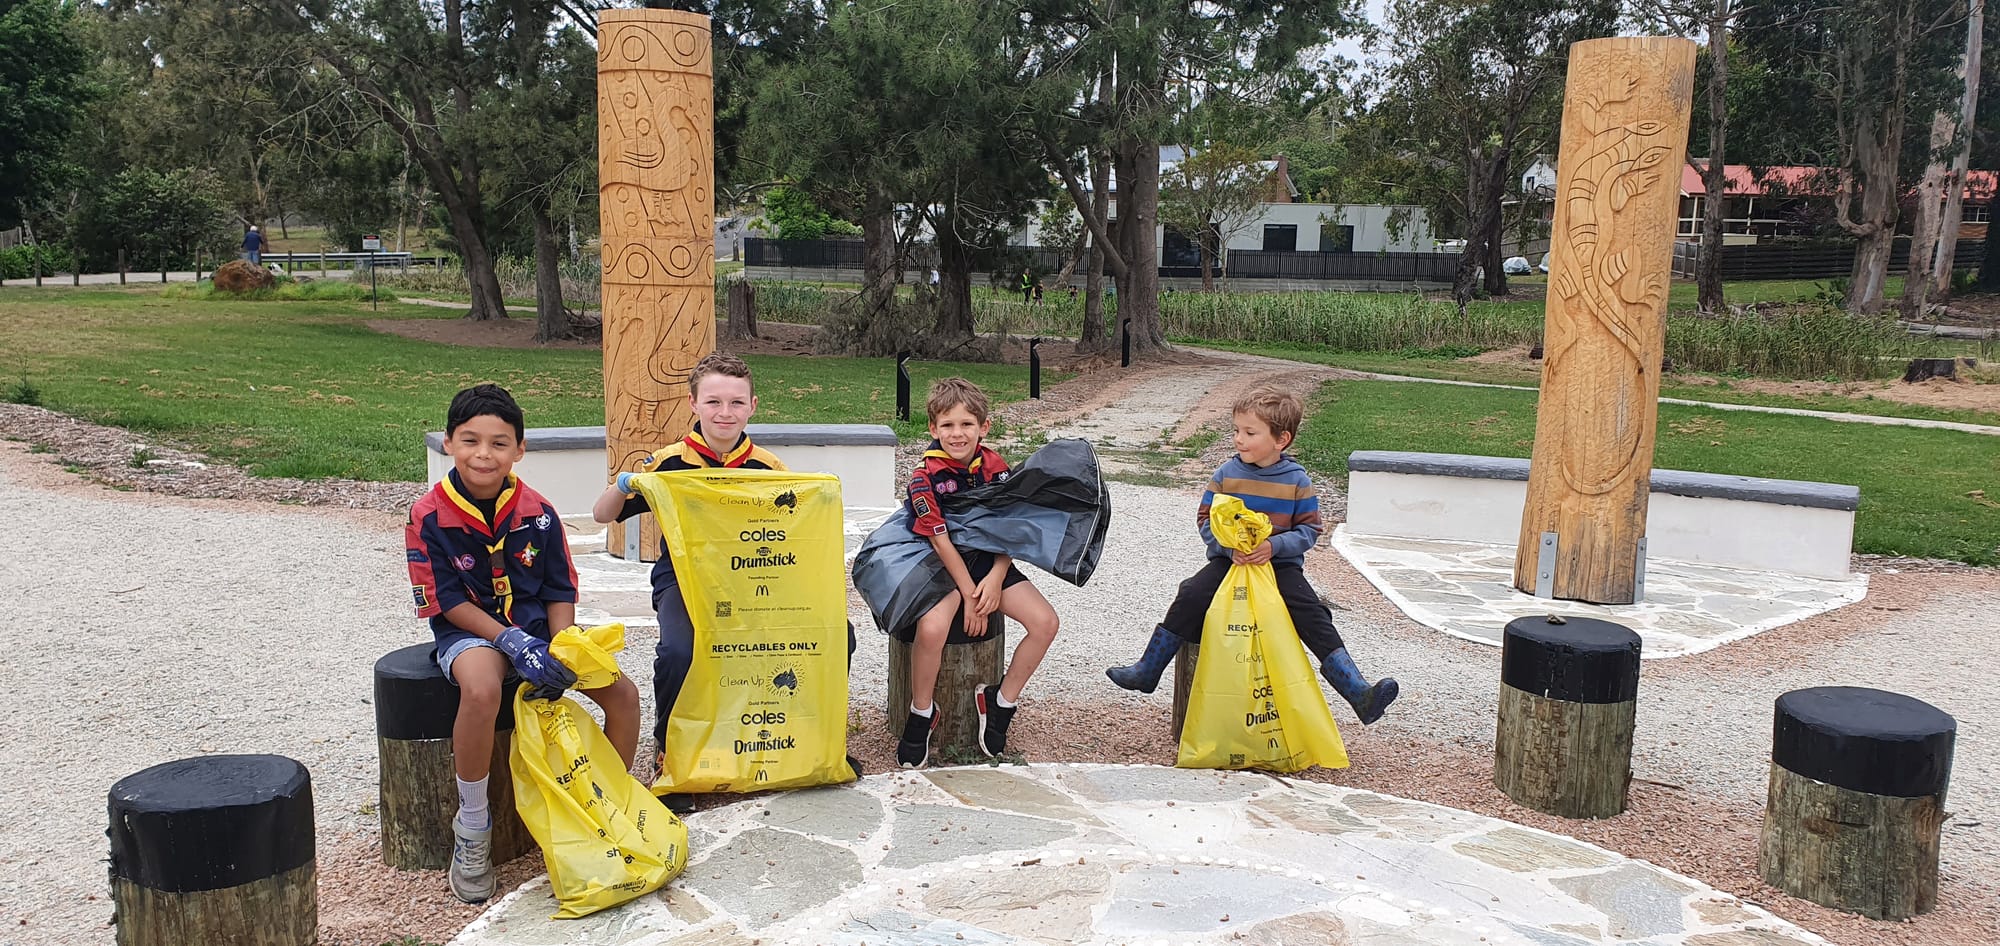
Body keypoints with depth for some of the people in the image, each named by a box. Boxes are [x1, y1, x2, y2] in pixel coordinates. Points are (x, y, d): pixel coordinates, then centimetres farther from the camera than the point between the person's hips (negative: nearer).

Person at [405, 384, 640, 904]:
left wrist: (561, 652, -15)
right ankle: (472, 829, -17)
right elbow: (447, 601, -12)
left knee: (623, 693, -13)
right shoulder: (428, 516, -11)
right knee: (482, 690, -39)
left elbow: (560, 591, 2)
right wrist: (513, 642, -22)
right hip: (470, 630, -4)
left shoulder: (538, 513, -3)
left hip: (537, 626, 4)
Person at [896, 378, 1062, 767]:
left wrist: (995, 579, -16)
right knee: (932, 628, -33)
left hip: (990, 560, 4)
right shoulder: (926, 475, -12)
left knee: (1045, 622, -15)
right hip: (943, 565, -4)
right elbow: (940, 541, -13)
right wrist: (969, 595, -16)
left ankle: (1000, 702, 5)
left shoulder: (995, 467, 0)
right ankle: (920, 718, -8)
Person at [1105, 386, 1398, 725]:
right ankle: (1146, 671, -10)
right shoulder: (1226, 474, 1)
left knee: (1312, 613, -23)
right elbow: (1205, 519, 3)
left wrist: (1274, 546, -20)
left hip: (1281, 563, -1)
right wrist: (1229, 546, -16)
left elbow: (1309, 529, -2)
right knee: (1190, 597, -21)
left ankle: (1358, 692, -24)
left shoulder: (1297, 481, -3)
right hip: (1229, 560, 1)